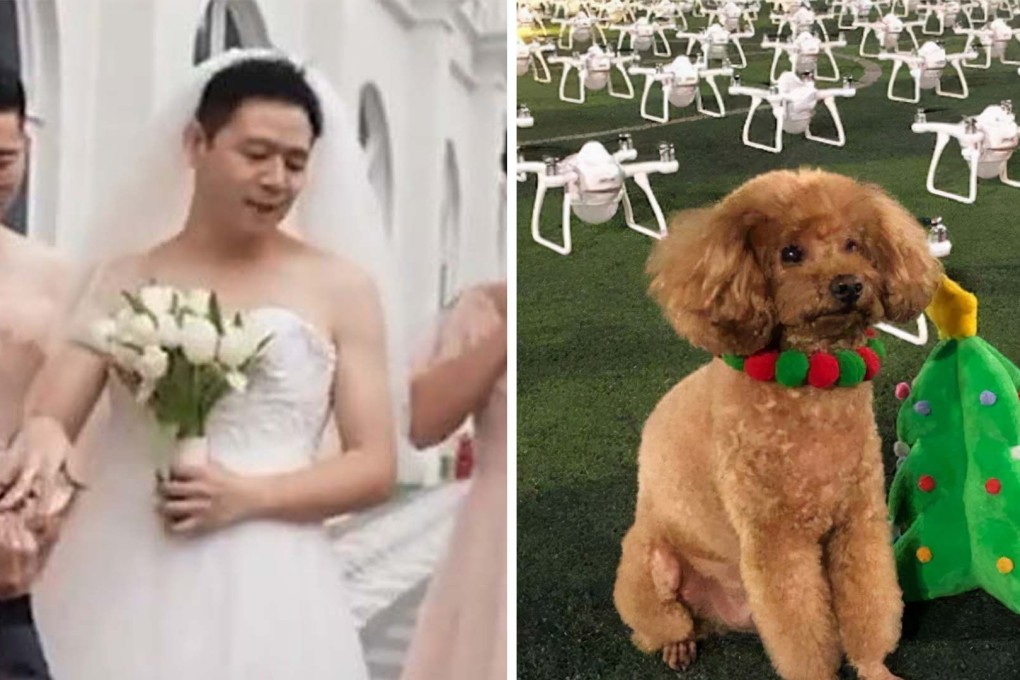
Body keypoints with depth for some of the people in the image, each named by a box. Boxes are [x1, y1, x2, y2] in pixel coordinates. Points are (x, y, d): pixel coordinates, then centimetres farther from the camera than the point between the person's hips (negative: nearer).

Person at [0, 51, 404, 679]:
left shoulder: (342, 289, 2)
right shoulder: (123, 281, 8)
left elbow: (377, 468, 0)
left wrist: (250, 496, -14)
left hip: (261, 587, -2)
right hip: (120, 583, 2)